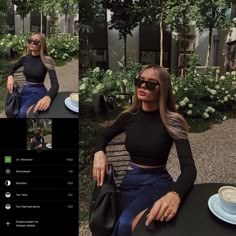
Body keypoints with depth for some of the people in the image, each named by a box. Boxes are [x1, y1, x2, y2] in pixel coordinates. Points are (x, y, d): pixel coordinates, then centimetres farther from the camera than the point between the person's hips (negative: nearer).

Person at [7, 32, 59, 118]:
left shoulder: (46, 60, -15)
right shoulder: (25, 58, -1)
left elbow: (55, 84, -25)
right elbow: (12, 67, 19)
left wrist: (48, 97, -47)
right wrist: (10, 76, -6)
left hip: (39, 91, -5)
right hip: (25, 90, 5)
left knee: (23, 113, -30)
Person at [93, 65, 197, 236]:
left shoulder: (172, 122, -14)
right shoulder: (129, 117, -3)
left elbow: (189, 168, -24)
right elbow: (104, 135, 16)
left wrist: (175, 195, -46)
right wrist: (99, 153, -8)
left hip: (158, 182, -4)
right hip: (130, 180, 4)